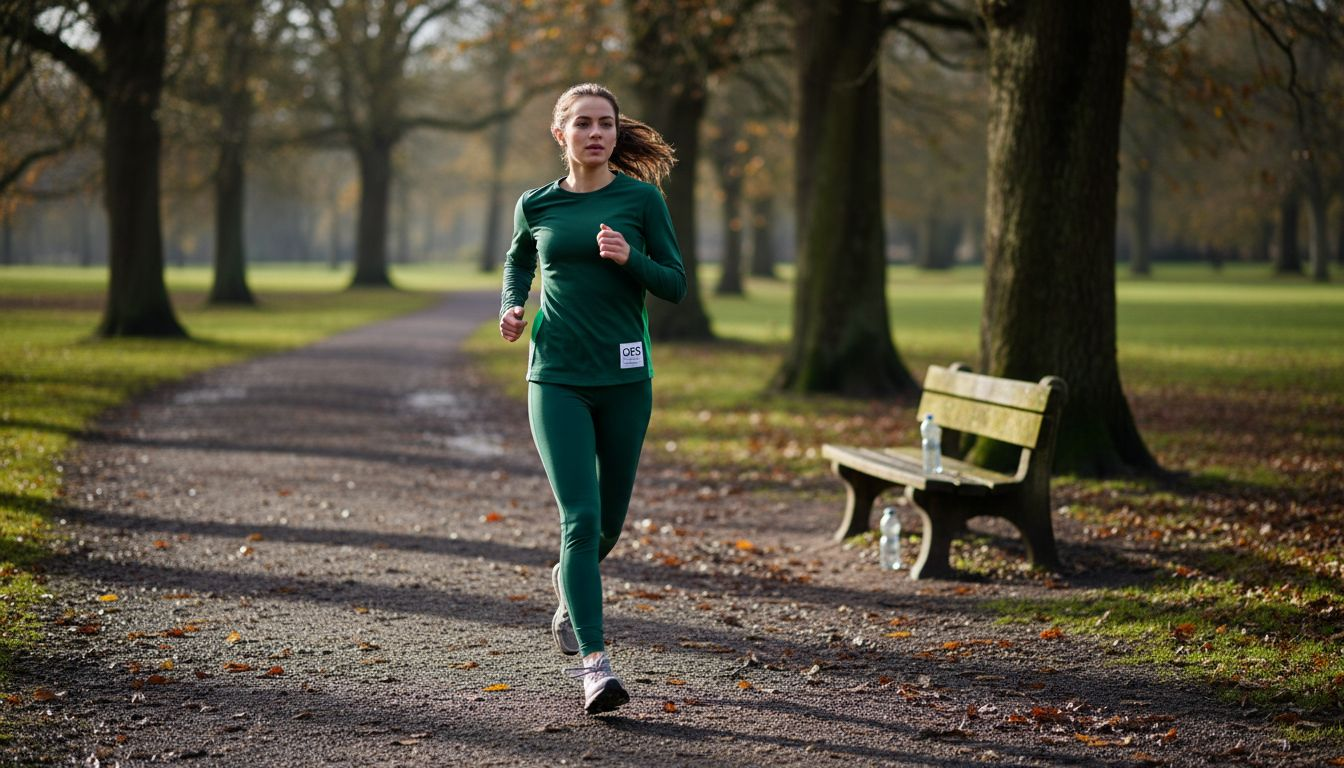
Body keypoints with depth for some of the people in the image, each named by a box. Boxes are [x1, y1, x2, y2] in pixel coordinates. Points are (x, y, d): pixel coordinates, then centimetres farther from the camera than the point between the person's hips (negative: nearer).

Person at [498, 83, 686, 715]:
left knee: (609, 519, 13)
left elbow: (676, 285, 2)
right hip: (557, 377, -1)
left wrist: (630, 259, -17)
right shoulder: (536, 205, 5)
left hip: (624, 377, 1)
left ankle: (569, 585, 48)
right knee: (580, 517, -12)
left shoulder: (640, 198, 0)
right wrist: (512, 306, 5)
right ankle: (595, 664, -13)